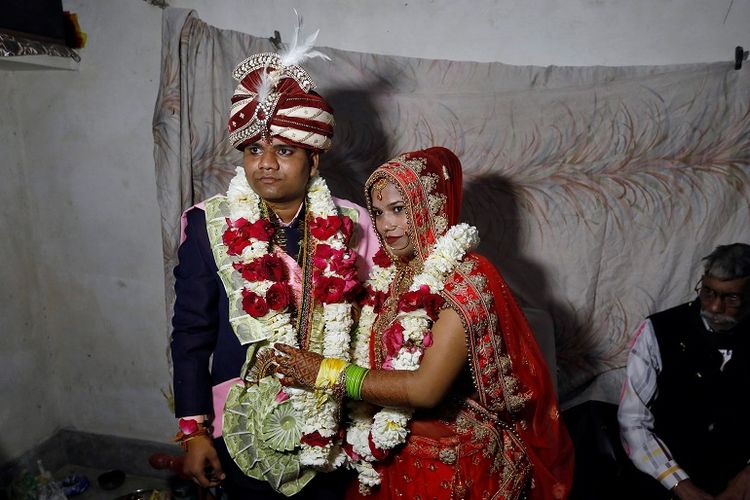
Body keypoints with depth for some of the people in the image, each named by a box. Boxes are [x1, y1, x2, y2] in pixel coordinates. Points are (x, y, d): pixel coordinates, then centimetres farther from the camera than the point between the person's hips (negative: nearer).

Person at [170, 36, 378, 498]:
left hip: (332, 425, 2)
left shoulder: (350, 225, -8)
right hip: (245, 426, -1)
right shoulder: (210, 226, -10)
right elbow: (192, 333, -6)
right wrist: (194, 431, -5)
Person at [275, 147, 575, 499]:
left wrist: (326, 372, -23)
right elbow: (371, 358, 3)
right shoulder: (388, 273, 0)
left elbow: (426, 388, -28)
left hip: (454, 463, -6)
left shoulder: (467, 278, -21)